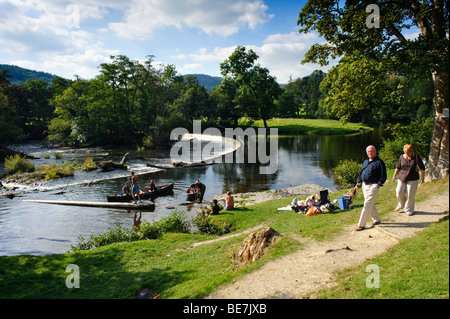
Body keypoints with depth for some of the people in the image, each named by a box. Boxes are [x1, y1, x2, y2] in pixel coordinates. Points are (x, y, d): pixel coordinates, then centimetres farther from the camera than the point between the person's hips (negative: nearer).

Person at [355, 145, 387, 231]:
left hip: (373, 186, -8)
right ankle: (377, 219, 34)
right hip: (365, 185, 8)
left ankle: (361, 224, -3)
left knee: (367, 205, -7)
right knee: (371, 204, 17)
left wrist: (378, 185, -15)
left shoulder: (379, 162, -8)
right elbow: (361, 173, 21)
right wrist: (358, 184, 17)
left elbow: (383, 176, -8)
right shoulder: (365, 161, 15)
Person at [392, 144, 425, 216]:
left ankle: (409, 210, 15)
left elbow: (422, 168, 1)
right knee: (399, 192, -2)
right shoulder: (401, 157, 1)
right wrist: (394, 176, 12)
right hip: (402, 178, 2)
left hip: (412, 179, -2)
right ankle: (401, 204, 28)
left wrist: (422, 178, -5)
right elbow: (398, 167, 13)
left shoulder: (416, 157, -4)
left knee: (410, 195, 0)